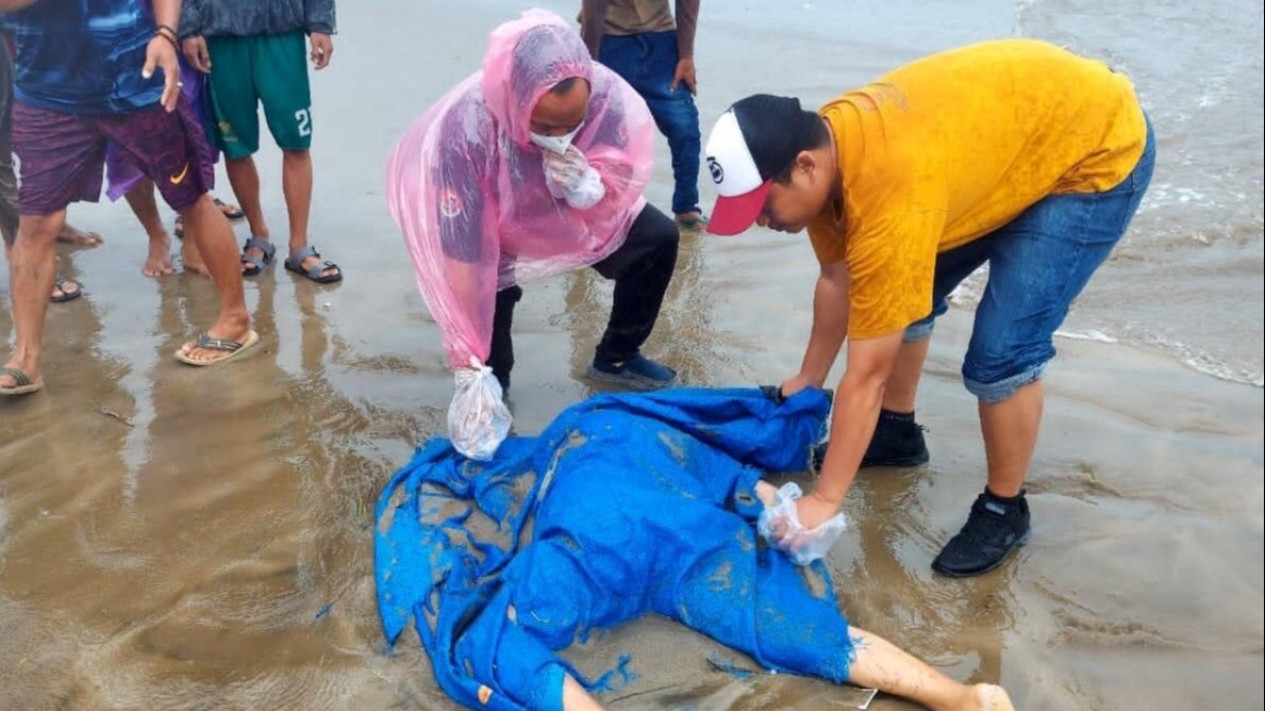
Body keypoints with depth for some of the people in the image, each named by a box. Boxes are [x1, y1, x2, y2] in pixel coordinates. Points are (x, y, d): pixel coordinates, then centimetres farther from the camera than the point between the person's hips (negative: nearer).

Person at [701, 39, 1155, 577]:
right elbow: (838, 281, 4)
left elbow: (867, 374, -31)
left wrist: (825, 501, -23)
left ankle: (1004, 510, 9)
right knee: (896, 295, 11)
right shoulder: (818, 143, -13)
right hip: (1007, 127, 9)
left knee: (1000, 354, -15)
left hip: (1101, 151, -8)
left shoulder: (889, 195, -39)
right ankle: (897, 434, 33)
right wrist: (807, 383, 14)